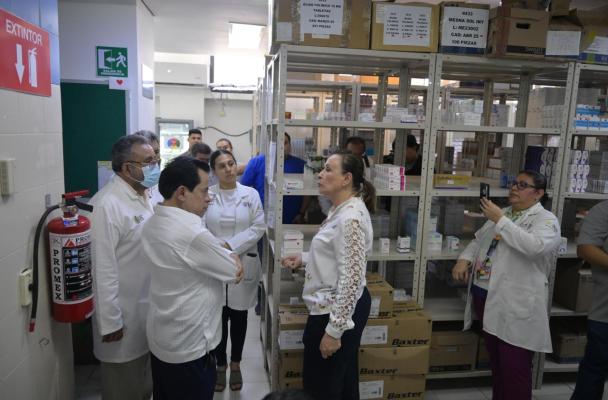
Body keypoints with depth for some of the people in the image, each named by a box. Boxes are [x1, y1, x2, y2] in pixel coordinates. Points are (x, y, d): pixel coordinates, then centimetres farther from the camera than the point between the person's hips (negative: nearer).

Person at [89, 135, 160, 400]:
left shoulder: (144, 196, 6)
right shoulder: (107, 205, -23)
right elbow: (103, 269, -22)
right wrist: (110, 321, -18)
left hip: (149, 308, 8)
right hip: (124, 314, -7)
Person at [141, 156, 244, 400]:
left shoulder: (153, 223, 0)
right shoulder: (192, 233, -30)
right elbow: (234, 272, -16)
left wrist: (226, 255, -11)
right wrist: (234, 258, 3)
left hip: (160, 338, 9)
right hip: (189, 346, -9)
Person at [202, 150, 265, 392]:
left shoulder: (251, 194, 0)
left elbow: (258, 227, -5)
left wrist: (230, 245, -14)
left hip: (243, 264, 1)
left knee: (239, 317, 13)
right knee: (218, 317, 9)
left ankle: (235, 365, 32)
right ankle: (220, 365, 30)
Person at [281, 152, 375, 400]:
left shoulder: (350, 217, -25)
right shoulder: (342, 210, 8)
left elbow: (351, 278, -26)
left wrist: (334, 330, -23)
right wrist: (303, 259, 8)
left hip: (337, 312, -10)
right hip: (340, 307, 10)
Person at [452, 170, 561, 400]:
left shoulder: (546, 220, -7)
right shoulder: (502, 214, 15)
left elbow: (534, 246, -27)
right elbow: (478, 240, 20)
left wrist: (500, 220, -20)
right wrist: (464, 259, 0)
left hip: (517, 307, -7)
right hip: (485, 298, 7)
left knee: (515, 369, 2)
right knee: (496, 363, 21)